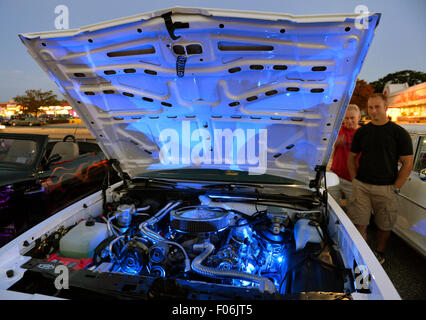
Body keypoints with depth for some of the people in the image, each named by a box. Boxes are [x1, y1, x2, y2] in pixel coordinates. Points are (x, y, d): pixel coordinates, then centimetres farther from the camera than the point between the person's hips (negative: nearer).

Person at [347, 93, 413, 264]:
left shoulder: (399, 133, -2)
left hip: (386, 188, -1)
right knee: (358, 224, 1)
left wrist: (395, 188, -7)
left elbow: (408, 163, -2)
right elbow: (351, 157, 14)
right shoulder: (362, 132, 6)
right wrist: (355, 179, 4)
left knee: (384, 226, 12)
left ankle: (379, 253, 35)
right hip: (361, 186, 2)